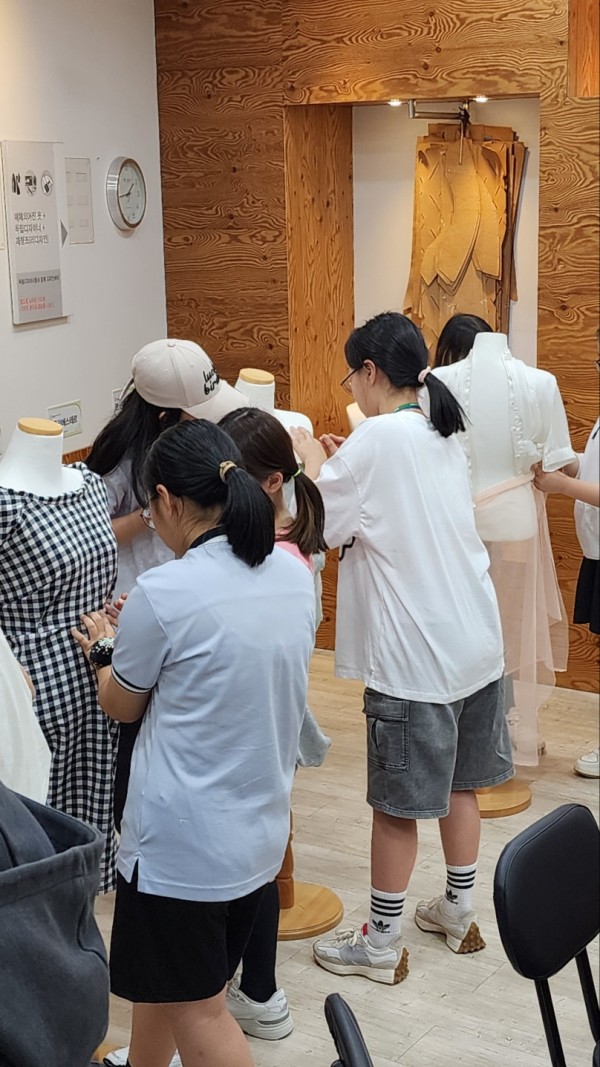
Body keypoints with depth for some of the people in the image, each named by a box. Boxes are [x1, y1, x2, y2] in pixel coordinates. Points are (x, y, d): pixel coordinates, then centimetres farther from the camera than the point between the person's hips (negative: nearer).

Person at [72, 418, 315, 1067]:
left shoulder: (163, 594, -20)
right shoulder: (294, 576, -1)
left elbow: (122, 706, -3)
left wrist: (105, 647, 16)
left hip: (182, 842, -7)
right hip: (261, 834, 7)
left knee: (198, 1012, 8)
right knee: (165, 981, 26)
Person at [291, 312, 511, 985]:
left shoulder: (379, 437, -17)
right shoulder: (444, 433, 8)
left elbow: (317, 525, -11)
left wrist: (314, 462, 4)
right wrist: (345, 465, 14)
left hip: (414, 656, -8)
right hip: (473, 641, 8)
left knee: (397, 802, 3)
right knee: (457, 780, 20)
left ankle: (381, 943, 16)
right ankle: (459, 911, 34)